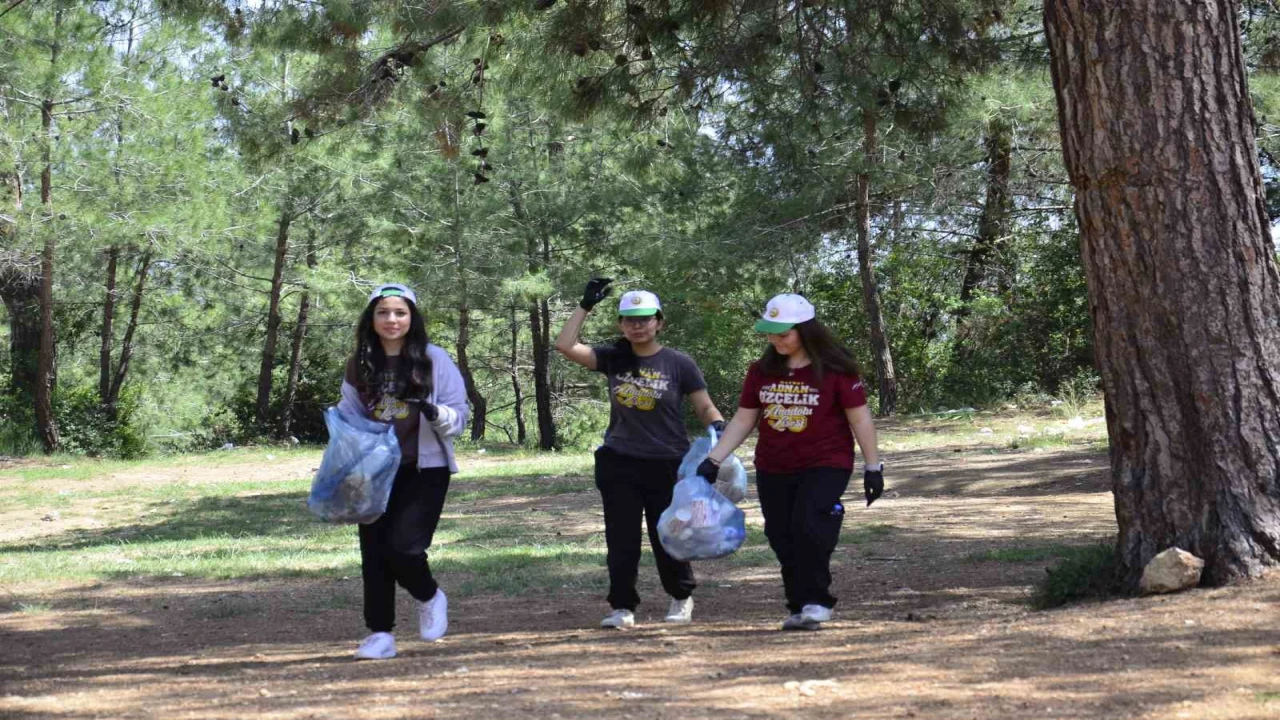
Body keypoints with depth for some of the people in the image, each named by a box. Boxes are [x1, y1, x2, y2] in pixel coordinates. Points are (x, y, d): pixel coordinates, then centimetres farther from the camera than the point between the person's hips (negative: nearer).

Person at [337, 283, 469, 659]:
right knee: (373, 553, 1)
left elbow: (458, 418, -3)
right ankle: (380, 633, 12)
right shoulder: (360, 365, 5)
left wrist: (435, 414, -24)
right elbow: (349, 415, 15)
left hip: (425, 469, -3)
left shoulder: (434, 360, -4)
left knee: (404, 546, -15)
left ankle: (429, 597, 16)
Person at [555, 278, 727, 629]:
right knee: (621, 540, 1)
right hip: (619, 465, 2)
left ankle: (681, 597, 29)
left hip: (667, 465, -2)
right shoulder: (613, 359, 4)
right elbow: (565, 345, -4)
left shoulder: (678, 363, -2)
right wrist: (586, 305, -5)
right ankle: (622, 607, 9)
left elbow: (705, 406, 0)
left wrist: (717, 426, -21)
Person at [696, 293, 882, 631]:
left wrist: (873, 467, -5)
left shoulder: (835, 369, -9)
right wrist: (713, 460, 3)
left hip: (825, 466, -5)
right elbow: (743, 420, 9)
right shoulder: (762, 371, 5)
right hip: (773, 470, 5)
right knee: (782, 539, 4)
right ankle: (799, 607, 16)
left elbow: (859, 417, -5)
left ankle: (815, 603, -8)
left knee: (810, 529, -20)